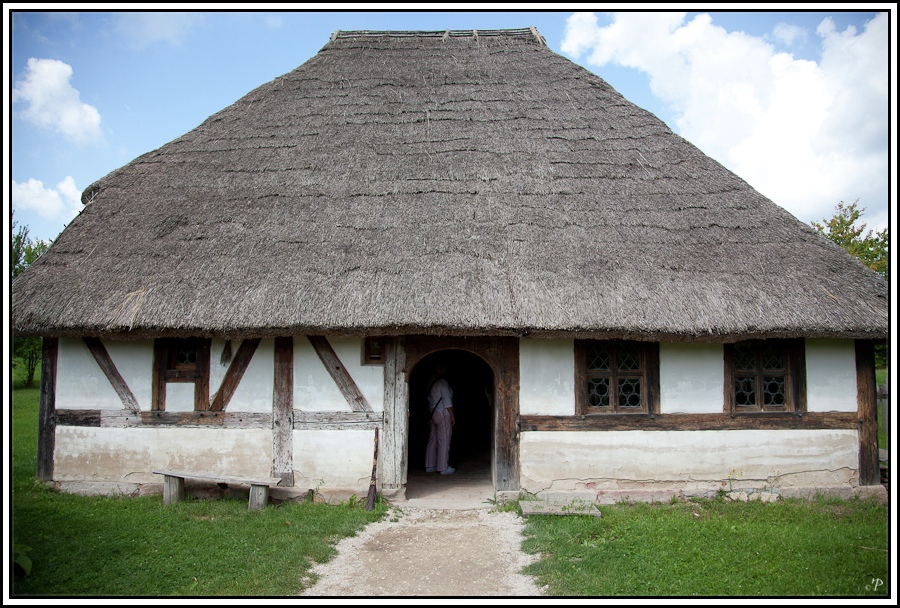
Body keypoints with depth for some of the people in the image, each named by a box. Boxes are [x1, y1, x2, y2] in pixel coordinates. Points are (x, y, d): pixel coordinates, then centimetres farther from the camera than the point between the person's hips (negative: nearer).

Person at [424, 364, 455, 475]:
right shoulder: (442, 382, -13)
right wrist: (452, 416, -11)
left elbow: (429, 400, 12)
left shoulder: (430, 382, 12)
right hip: (443, 414, -8)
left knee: (432, 440, 11)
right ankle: (444, 468, 0)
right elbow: (447, 401, -16)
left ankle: (430, 466, 15)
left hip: (432, 414, 8)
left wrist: (429, 417, 14)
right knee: (444, 442, -3)